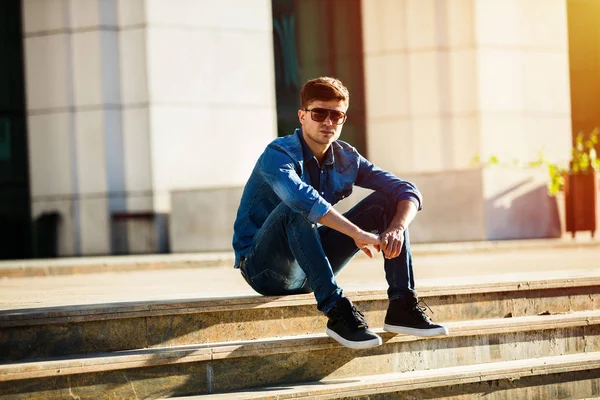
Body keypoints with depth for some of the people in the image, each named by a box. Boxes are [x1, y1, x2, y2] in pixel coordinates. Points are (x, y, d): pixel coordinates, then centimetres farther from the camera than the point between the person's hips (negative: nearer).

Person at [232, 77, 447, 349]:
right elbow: (300, 196, -41)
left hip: (312, 265, 6)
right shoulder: (279, 154, -19)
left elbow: (407, 191, -4)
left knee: (386, 201, -4)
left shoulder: (346, 159, 1)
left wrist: (397, 228, -25)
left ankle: (402, 306, -13)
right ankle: (337, 312, -39)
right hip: (264, 269, -6)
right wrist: (358, 233, -44)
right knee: (296, 209, -36)